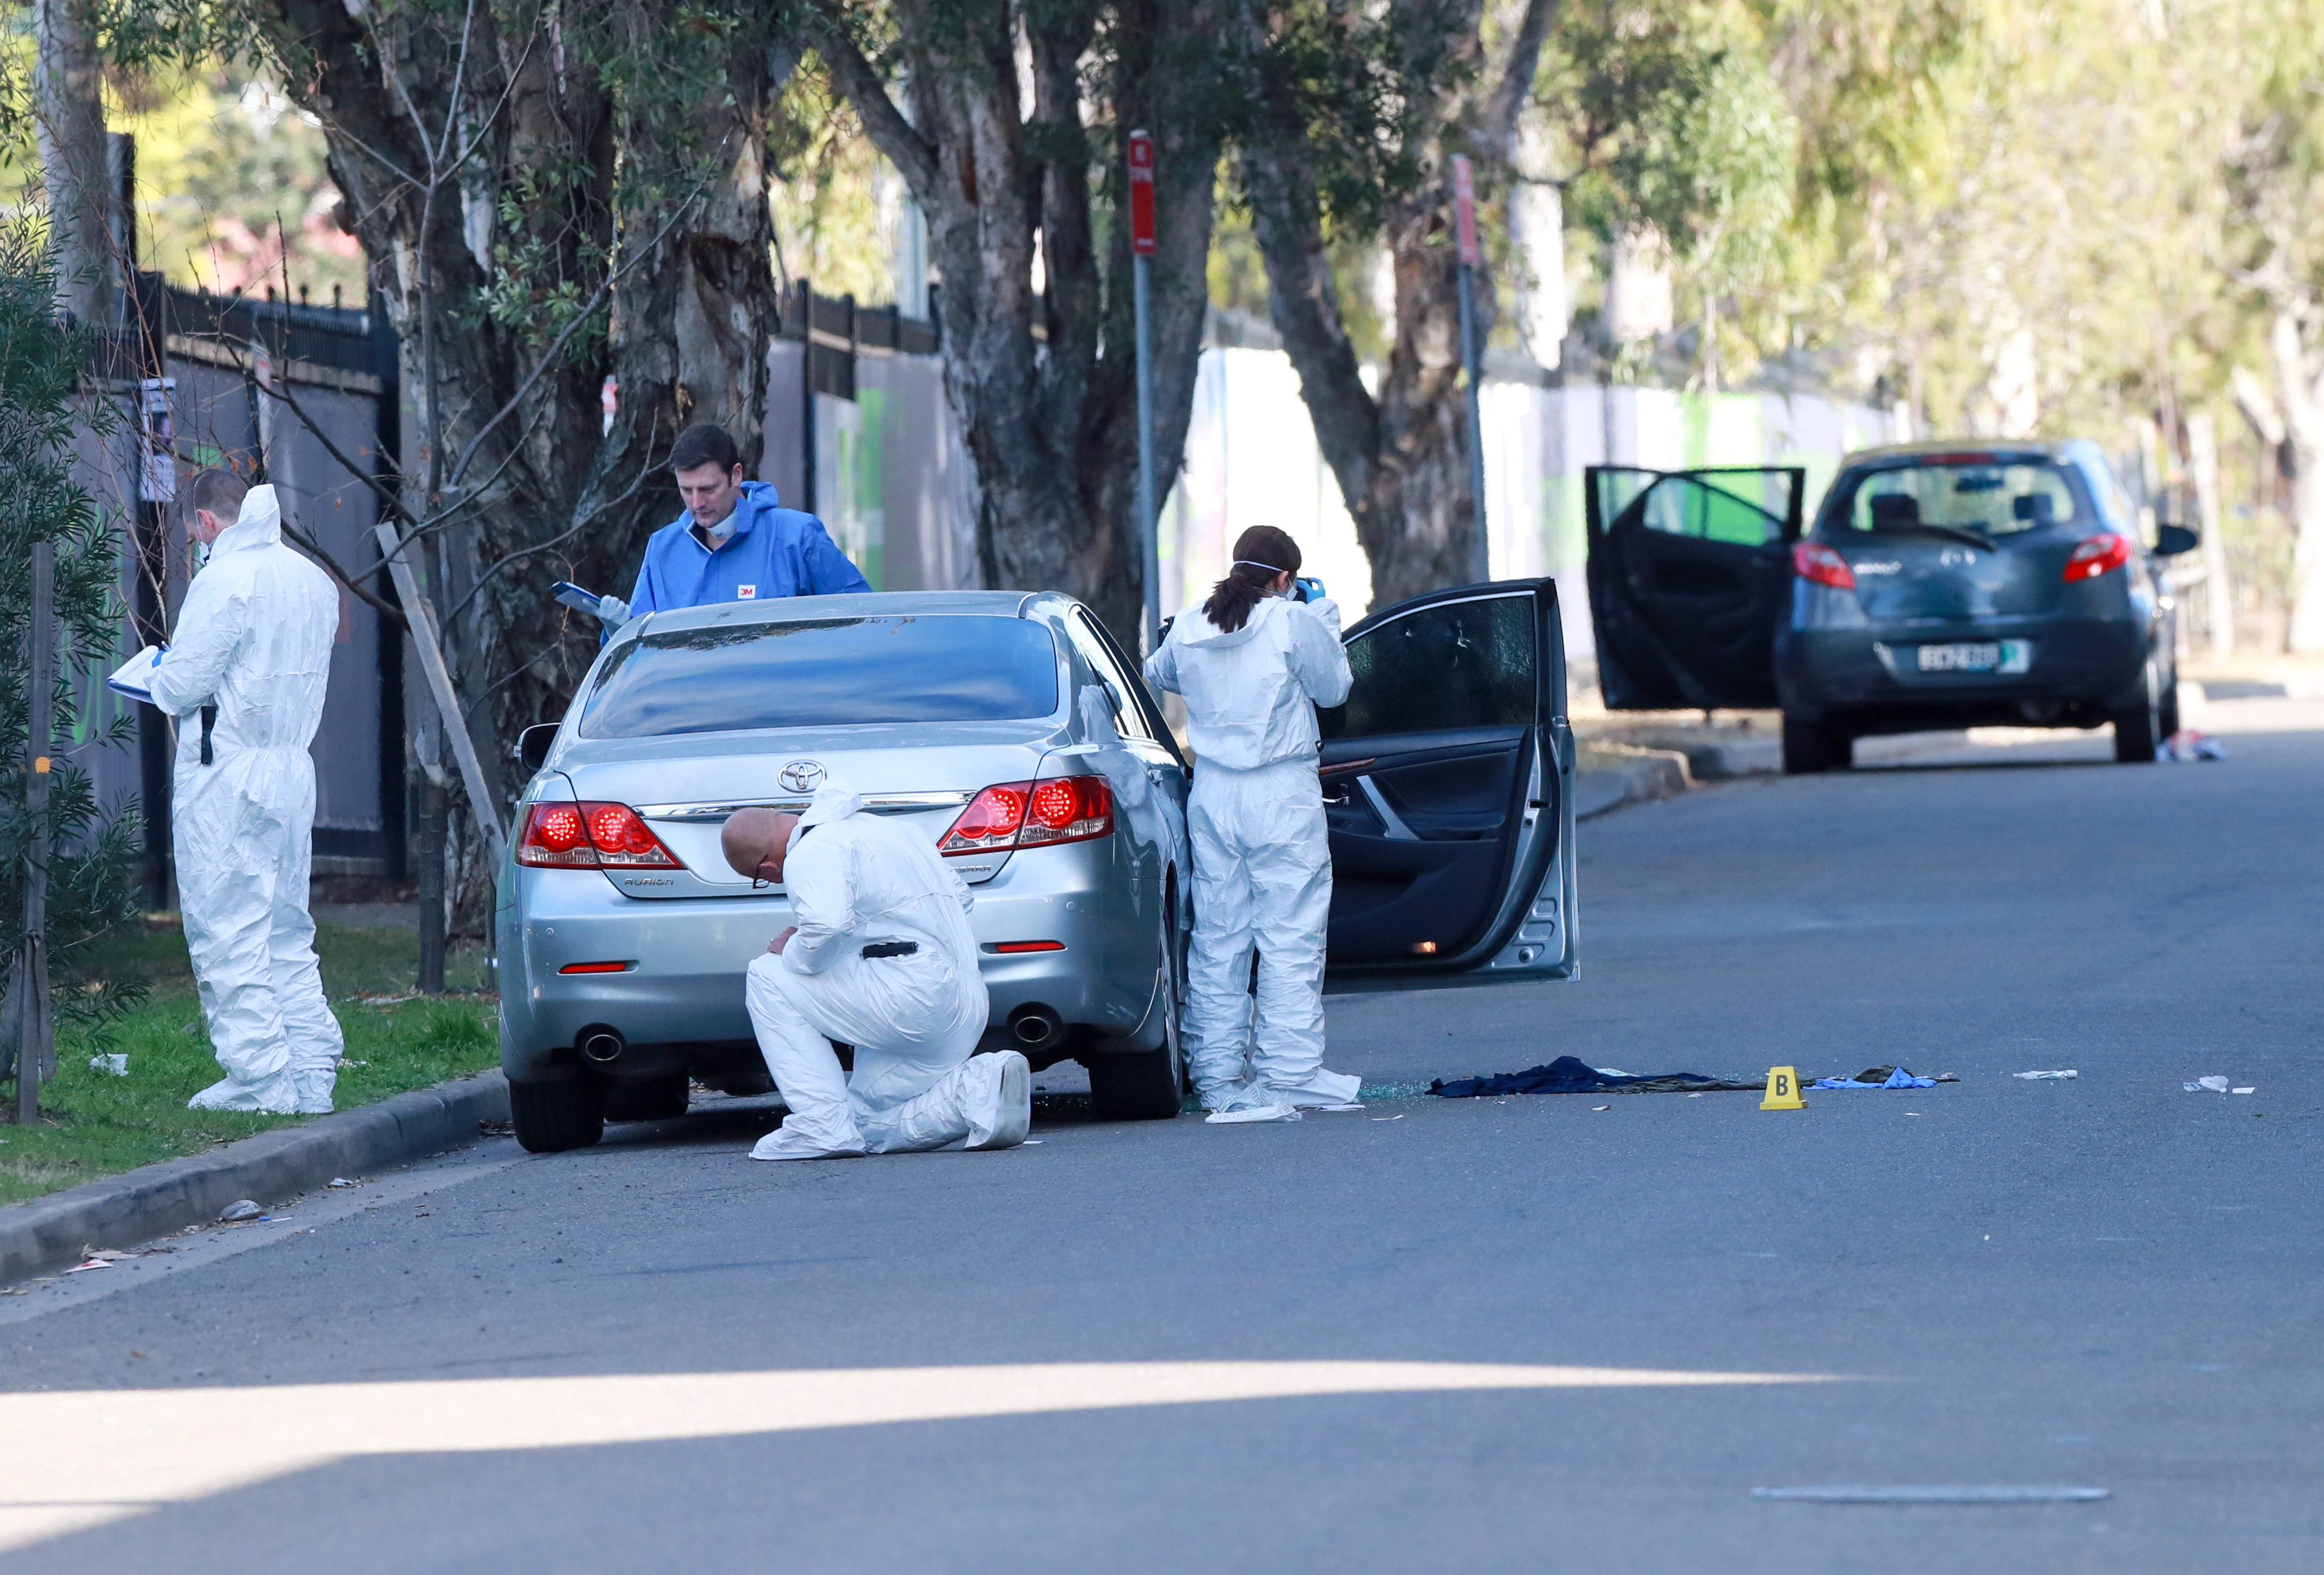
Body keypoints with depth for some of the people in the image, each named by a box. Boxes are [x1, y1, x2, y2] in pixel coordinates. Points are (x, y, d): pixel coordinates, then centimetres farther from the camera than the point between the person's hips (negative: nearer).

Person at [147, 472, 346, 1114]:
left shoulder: (225, 580, -14)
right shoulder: (314, 580, 11)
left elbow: (184, 683, -16)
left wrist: (159, 678, 6)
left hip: (226, 774, -8)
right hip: (293, 768, 8)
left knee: (229, 934, -3)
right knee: (286, 933, 14)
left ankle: (260, 1079, -5)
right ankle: (312, 1073, 12)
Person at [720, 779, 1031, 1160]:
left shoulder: (811, 855, -8)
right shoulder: (872, 827, 24)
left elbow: (827, 925, -28)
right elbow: (960, 896, 31)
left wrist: (792, 954, -7)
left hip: (911, 995, -10)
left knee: (767, 980, 1)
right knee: (870, 1126, 20)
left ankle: (824, 1125, -8)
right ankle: (985, 1086, -1)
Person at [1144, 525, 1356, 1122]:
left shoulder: (1188, 630, 4)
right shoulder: (1295, 623, -11)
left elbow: (1159, 675, 24)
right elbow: (1333, 688, 2)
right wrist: (1327, 619, 14)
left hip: (1212, 796, 5)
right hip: (1282, 795, -5)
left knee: (1217, 937, 9)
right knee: (1290, 937, -1)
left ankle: (1218, 1076, 11)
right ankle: (1288, 1072, -4)